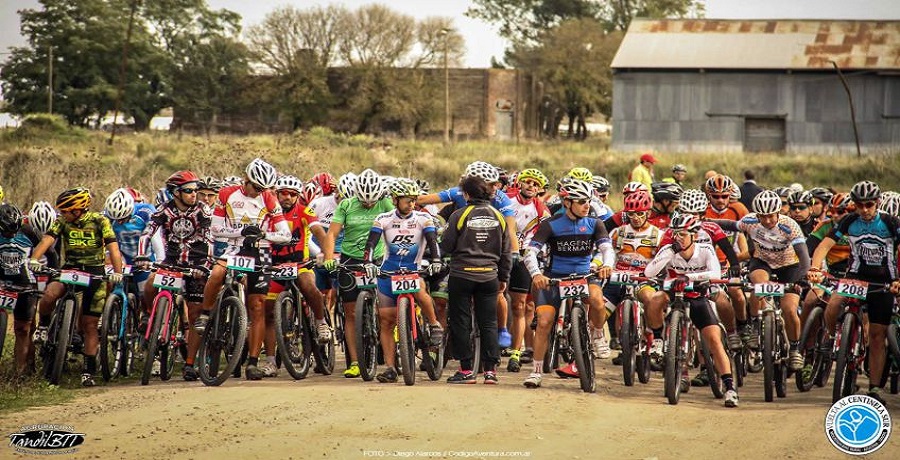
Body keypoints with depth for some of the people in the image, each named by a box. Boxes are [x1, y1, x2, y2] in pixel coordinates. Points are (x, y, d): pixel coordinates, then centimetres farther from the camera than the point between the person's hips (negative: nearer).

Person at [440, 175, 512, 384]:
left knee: (460, 322, 5)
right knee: (489, 322, 8)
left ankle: (466, 369, 4)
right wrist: (503, 277, 19)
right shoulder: (498, 217, 5)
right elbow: (506, 251, 10)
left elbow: (446, 247, -5)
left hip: (462, 275, -3)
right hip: (489, 276, 3)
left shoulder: (459, 215, -8)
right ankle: (490, 369, 4)